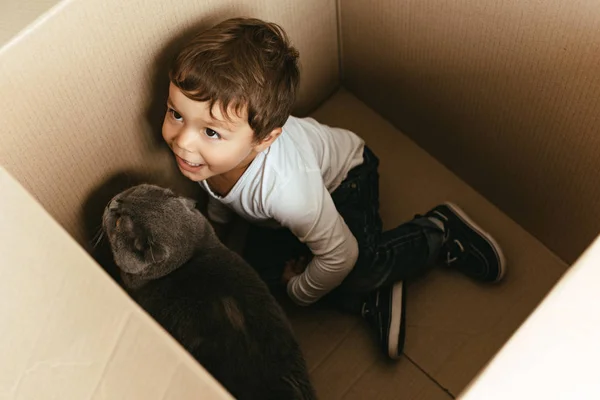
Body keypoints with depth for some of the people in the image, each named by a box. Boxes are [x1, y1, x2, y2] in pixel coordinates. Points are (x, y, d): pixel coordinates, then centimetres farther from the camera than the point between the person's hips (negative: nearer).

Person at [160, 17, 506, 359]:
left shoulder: (286, 188, -48)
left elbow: (340, 255, -31)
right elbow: (222, 186, 0)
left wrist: (300, 291, -13)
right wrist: (216, 223, 16)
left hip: (344, 175, -6)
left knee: (360, 268, -26)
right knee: (260, 267, -11)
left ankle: (439, 232, 1)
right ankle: (373, 298, -3)